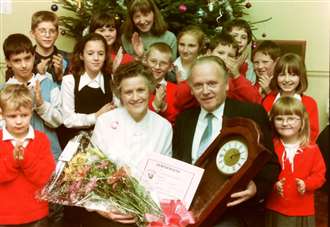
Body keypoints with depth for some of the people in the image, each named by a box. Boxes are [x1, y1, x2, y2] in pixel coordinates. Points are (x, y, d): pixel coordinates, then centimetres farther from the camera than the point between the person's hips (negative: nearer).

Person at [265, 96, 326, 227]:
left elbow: (319, 174, 0)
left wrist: (306, 184, -18)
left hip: (303, 211, 1)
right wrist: (273, 184, -19)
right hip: (276, 209, 0)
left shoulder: (312, 149, -4)